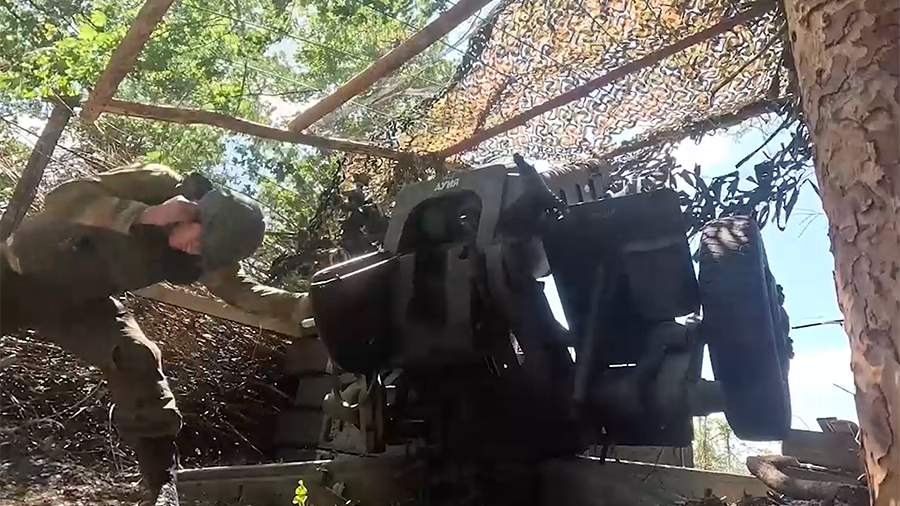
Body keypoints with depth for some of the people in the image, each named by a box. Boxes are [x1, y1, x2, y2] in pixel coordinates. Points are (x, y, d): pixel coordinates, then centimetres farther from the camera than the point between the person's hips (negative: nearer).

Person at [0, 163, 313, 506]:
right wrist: (144, 215, -44)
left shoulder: (203, 257, -13)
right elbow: (63, 197, -31)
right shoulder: (157, 184, -28)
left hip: (78, 299, 2)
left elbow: (242, 290, -11)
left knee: (138, 362, -17)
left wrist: (302, 305, -27)